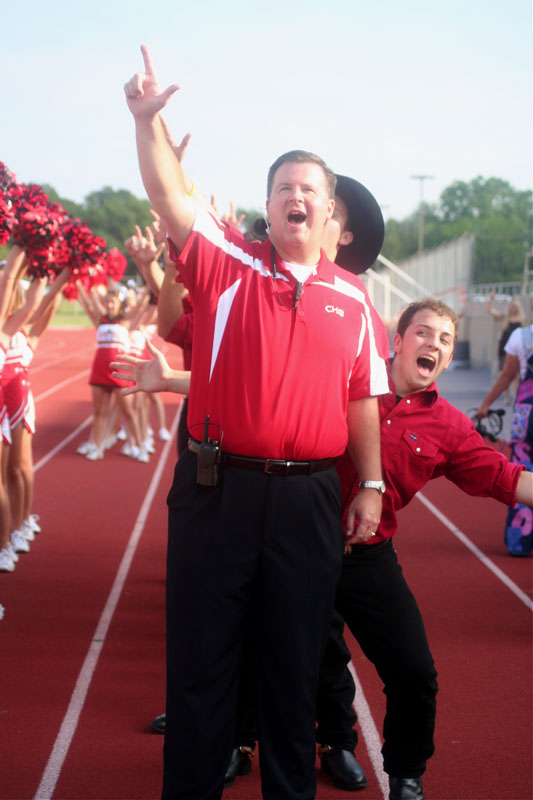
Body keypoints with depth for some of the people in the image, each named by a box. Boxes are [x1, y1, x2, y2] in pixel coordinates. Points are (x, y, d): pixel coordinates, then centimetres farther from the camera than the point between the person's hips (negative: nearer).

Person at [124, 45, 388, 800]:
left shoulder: (350, 298, 8)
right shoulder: (228, 264, 2)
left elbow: (362, 399, 10)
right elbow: (170, 197, -12)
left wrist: (371, 485, 6)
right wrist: (148, 118, -25)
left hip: (310, 497, 2)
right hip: (218, 487, -1)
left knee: (295, 659, 12)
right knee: (200, 652, 7)